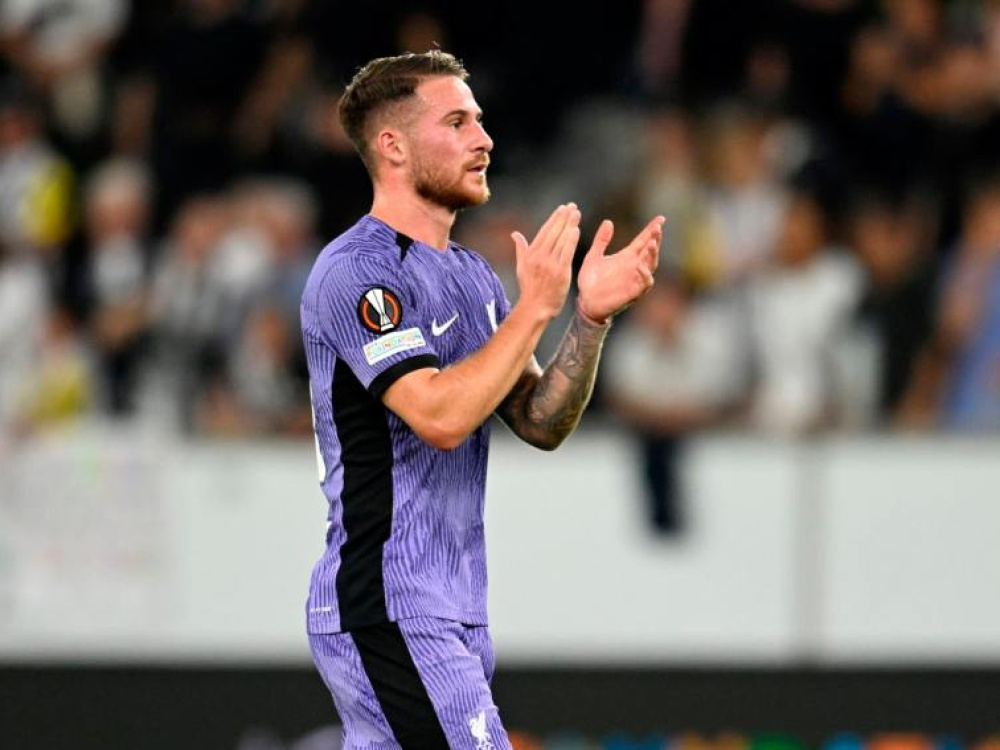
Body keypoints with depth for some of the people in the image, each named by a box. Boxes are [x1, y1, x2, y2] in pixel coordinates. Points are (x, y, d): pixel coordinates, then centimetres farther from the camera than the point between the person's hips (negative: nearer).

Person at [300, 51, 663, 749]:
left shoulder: (473, 275, 16)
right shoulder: (355, 270, -13)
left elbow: (542, 423, 12)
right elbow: (440, 416, -24)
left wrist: (592, 317, -3)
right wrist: (535, 305, -18)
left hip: (457, 612, 9)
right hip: (390, 613, -9)